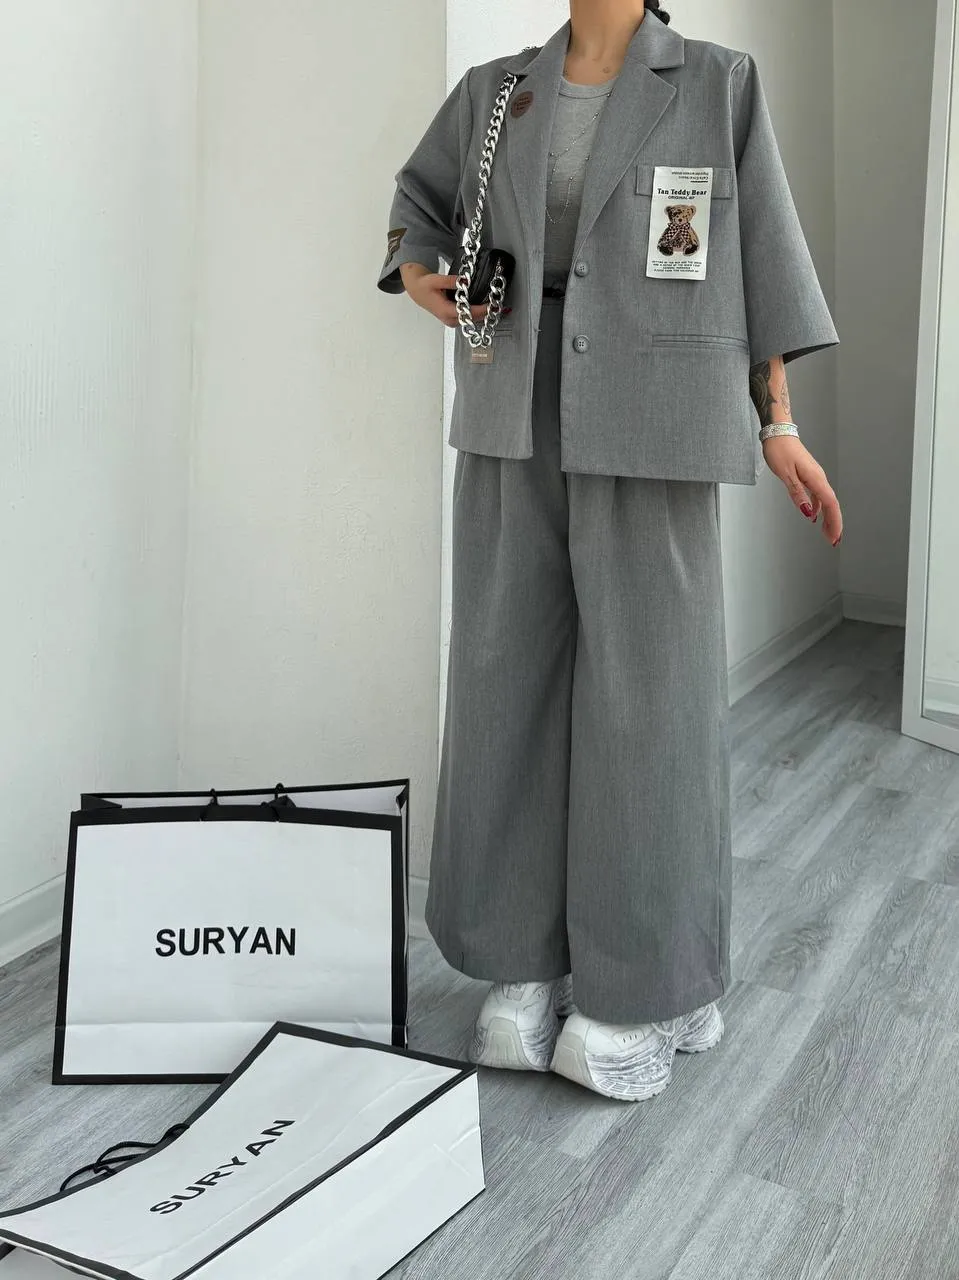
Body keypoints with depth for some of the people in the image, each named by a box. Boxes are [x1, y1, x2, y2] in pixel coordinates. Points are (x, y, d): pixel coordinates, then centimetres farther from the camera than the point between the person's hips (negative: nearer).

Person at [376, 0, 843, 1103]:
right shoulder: (494, 91, 13)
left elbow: (762, 255, 5)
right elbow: (421, 192, 29)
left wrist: (777, 422, 1)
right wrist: (417, 275, 7)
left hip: (648, 427, -3)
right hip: (513, 425, 4)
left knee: (646, 687, -3)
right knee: (509, 675, 2)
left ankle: (638, 985, 9)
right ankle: (525, 965, 14)